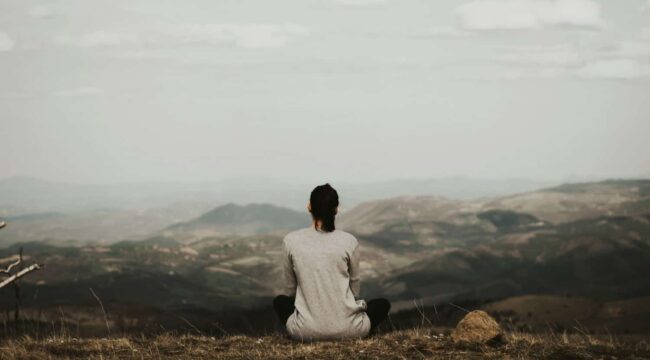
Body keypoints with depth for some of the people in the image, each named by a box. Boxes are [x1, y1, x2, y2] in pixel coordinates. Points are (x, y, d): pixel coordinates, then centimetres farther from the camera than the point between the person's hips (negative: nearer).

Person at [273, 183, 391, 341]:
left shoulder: (291, 240, -3)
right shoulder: (349, 241, -5)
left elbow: (290, 289, 9)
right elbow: (355, 288, 9)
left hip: (307, 331, 1)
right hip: (347, 329, 0)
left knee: (280, 301, 34)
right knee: (383, 304, 30)